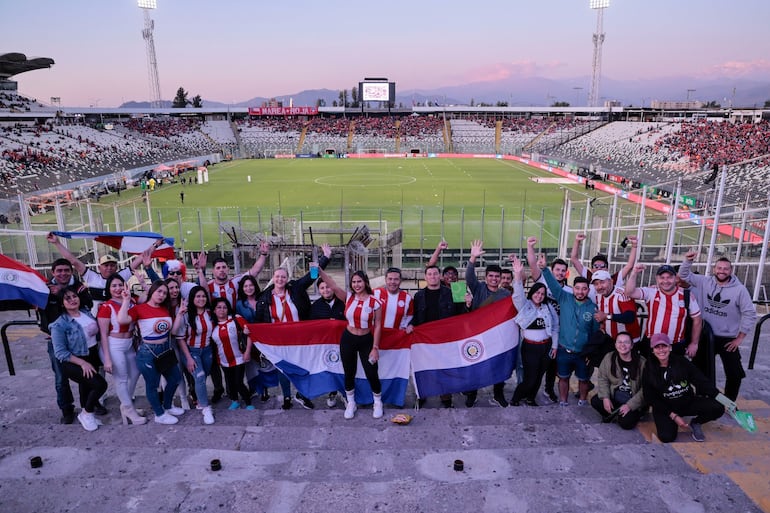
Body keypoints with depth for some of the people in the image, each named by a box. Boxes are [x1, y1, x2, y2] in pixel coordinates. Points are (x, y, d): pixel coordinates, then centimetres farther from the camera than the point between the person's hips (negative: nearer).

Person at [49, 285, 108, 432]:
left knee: (87, 386, 20)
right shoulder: (60, 325, -18)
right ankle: (86, 414, 5)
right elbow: (60, 352, -19)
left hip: (93, 357, 6)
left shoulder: (87, 312, 0)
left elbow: (97, 333, 13)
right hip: (74, 363, -6)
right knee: (100, 384, -19)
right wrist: (82, 363, -23)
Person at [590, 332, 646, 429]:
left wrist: (630, 405, -18)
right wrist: (605, 397, -15)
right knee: (595, 401, -21)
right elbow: (602, 378, -1)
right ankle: (612, 414, 8)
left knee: (626, 423, -21)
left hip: (633, 401, -3)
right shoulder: (609, 357, -5)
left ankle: (634, 414, 14)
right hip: (614, 395, 3)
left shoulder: (642, 362, -15)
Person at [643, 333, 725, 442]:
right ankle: (672, 422, 11)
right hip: (664, 408, -2)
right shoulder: (649, 370, -8)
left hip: (688, 402, 2)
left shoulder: (681, 361, -5)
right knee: (667, 437, -26)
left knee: (718, 408, -22)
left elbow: (701, 381, -6)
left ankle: (695, 423, 8)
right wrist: (673, 416, -12)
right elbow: (651, 399, -6)